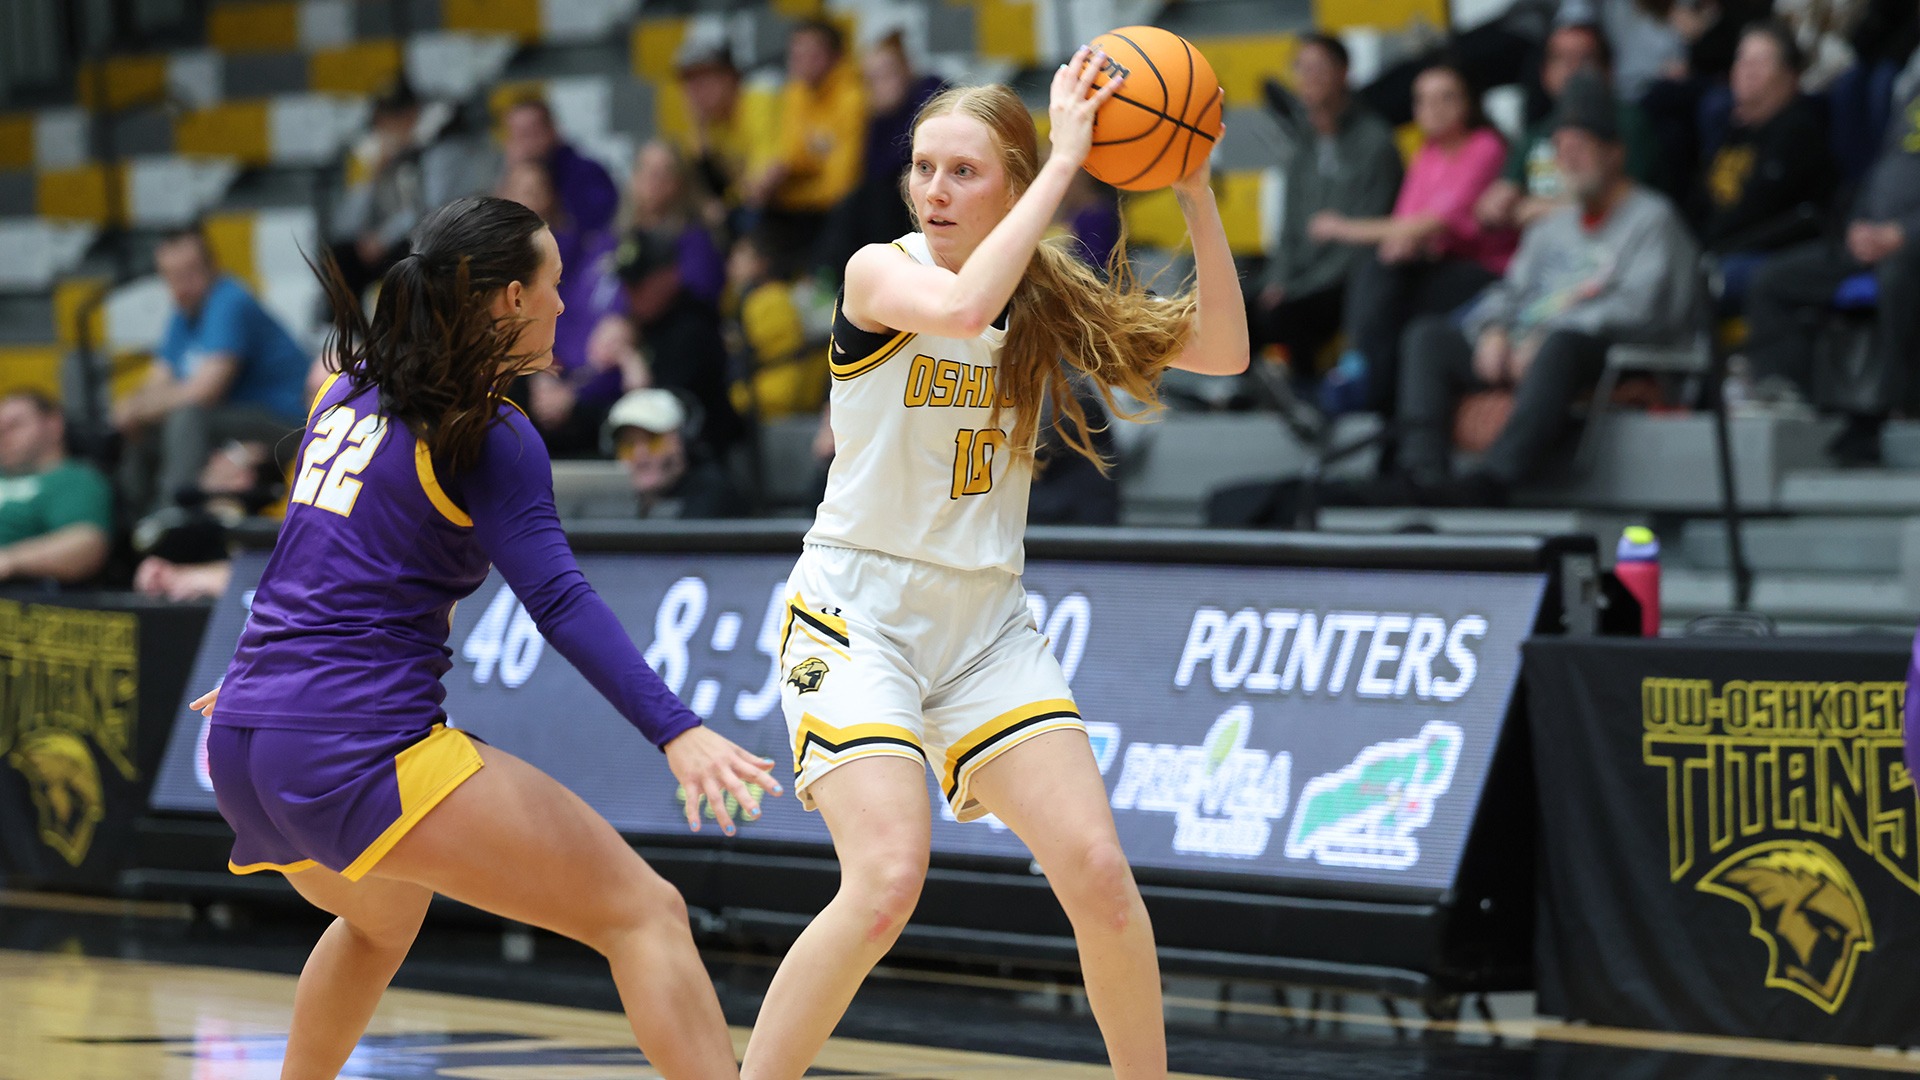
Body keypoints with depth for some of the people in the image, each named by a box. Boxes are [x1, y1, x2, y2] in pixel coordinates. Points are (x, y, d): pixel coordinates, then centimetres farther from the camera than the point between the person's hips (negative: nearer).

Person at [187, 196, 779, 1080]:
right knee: (645, 914, -11)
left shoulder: (354, 387, 17)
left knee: (382, 916, 39)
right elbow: (559, 601, -19)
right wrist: (677, 732, -28)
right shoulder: (489, 438, -6)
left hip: (241, 744, 9)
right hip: (363, 750, -9)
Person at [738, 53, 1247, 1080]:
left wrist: (1196, 193, -14)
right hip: (858, 611, -4)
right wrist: (1065, 160, -30)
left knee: (1099, 875, -7)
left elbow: (1221, 351, -4)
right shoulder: (879, 271, -10)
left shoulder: (1045, 297, 4)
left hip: (987, 620, 5)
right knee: (886, 882, -22)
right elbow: (958, 309, -34)